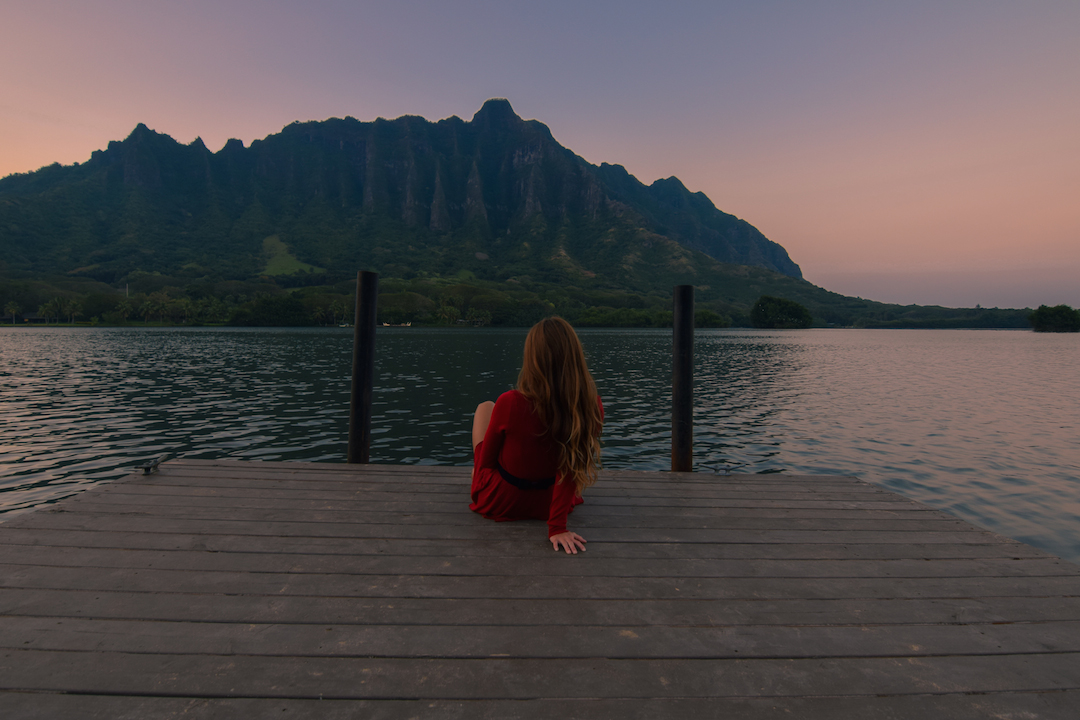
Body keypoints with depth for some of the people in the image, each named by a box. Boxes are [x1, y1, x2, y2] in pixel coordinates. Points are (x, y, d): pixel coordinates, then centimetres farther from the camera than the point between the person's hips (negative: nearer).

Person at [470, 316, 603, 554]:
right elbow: (573, 465, -21)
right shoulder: (593, 407, -25)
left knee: (485, 408, 20)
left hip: (500, 503, -2)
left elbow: (487, 458, -14)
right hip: (547, 504, 3)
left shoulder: (510, 403, -32)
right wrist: (557, 526, -13)